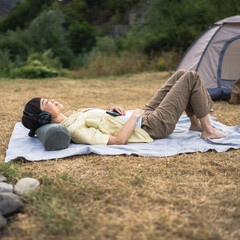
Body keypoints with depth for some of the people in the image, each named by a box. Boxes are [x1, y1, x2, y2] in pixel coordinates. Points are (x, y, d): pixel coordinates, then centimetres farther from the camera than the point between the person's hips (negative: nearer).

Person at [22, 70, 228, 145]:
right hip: (153, 127, -9)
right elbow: (117, 140, -31)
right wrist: (134, 116, -20)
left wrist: (110, 111, 3)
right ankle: (208, 131, 9)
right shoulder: (75, 130, -26)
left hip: (145, 116, 9)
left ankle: (196, 123, 25)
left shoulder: (73, 118, 3)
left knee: (181, 75, 14)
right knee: (192, 78, -5)